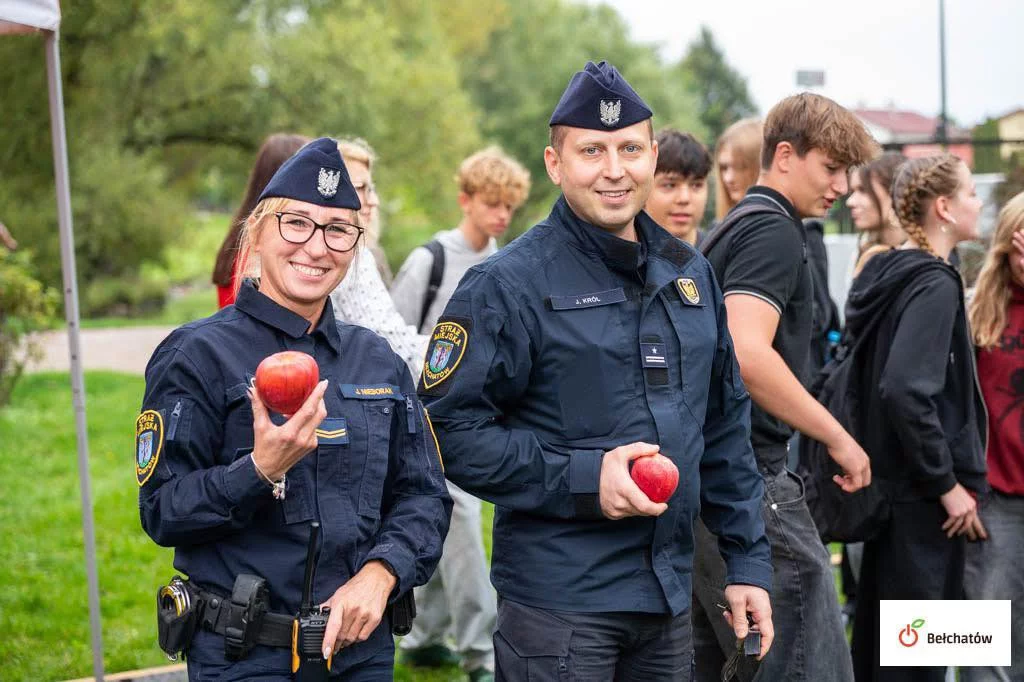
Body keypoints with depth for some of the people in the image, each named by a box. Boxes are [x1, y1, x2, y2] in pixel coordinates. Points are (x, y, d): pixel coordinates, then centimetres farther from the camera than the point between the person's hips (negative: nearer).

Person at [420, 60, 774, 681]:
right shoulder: (510, 284, -9)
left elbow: (726, 429, 17)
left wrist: (749, 560, 12)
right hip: (559, 604, -6)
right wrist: (582, 479, -20)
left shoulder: (690, 274, 12)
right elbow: (449, 426, -14)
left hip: (670, 597, 6)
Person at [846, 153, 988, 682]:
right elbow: (906, 391, -27)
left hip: (890, 486, 9)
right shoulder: (935, 285, -16)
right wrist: (947, 483, -19)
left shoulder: (887, 274, 11)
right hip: (924, 499, -9)